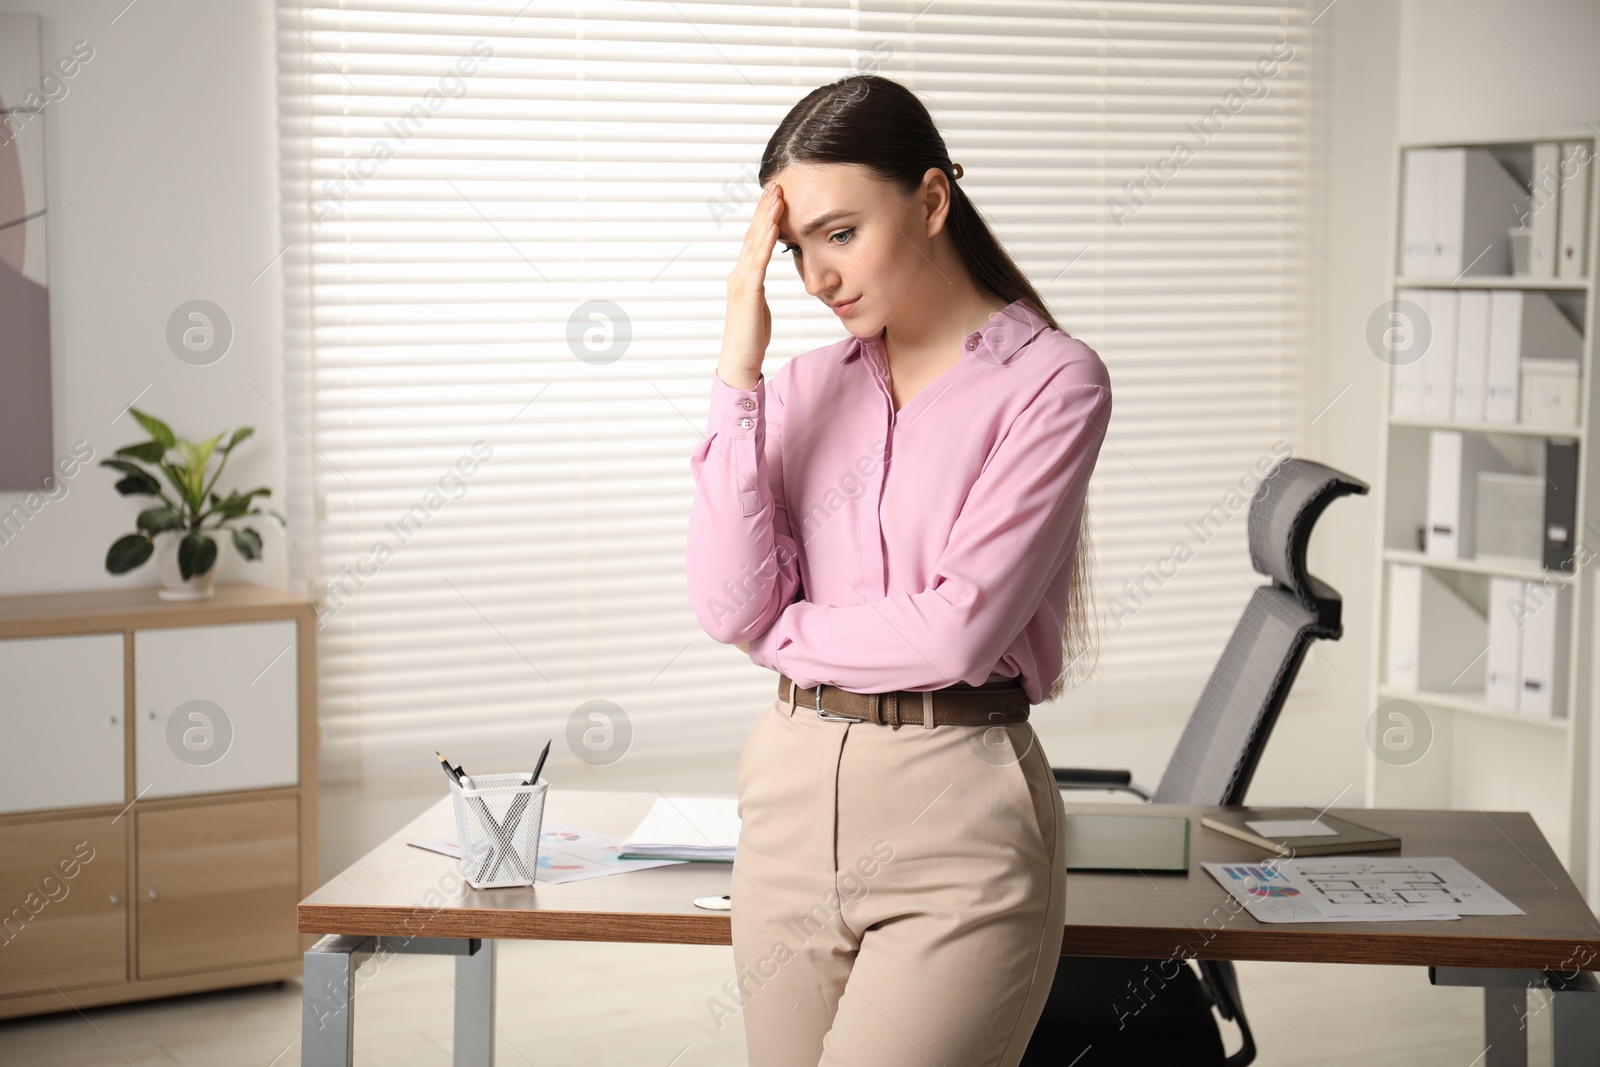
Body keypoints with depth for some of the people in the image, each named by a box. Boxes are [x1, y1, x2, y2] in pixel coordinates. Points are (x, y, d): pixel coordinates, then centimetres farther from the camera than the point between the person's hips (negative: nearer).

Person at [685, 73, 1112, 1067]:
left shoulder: (1051, 379, -5)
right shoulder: (805, 384, 11)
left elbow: (960, 630, -14)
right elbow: (730, 603, -3)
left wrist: (782, 630, 0)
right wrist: (740, 370, -5)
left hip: (957, 810, -5)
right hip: (793, 798, 5)